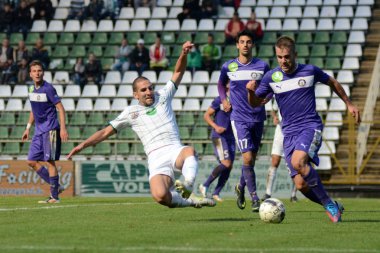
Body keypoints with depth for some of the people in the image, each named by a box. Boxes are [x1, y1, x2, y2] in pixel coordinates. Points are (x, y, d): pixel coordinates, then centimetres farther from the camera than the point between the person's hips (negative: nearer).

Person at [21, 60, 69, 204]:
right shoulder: (32, 88, 10)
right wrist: (28, 128, 21)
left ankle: (54, 196, -3)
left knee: (50, 161, -8)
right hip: (39, 130, 8)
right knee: (32, 161, 5)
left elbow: (60, 108, -14)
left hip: (50, 129, -8)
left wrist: (63, 129, -21)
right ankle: (56, 186, 14)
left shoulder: (48, 89, -13)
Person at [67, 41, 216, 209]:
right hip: (156, 158, -1)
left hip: (174, 150, 1)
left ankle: (187, 186, -51)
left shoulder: (162, 97, 18)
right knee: (159, 196, -30)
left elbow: (178, 72, 17)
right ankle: (188, 202, -5)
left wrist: (184, 54, -2)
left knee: (189, 151, -38)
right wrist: (83, 145, 11)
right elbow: (106, 132, 18)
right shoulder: (131, 112, 15)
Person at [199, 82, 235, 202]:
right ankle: (205, 185, -6)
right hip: (219, 136, -7)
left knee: (229, 167, 1)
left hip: (231, 137, 7)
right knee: (226, 163, -19)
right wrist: (215, 126, -18)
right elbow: (206, 115, -3)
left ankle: (216, 193, 10)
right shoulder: (219, 100, -5)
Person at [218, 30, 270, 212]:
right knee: (248, 158, -15)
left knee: (251, 158, 12)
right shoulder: (228, 66, 1)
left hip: (258, 118, 2)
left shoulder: (262, 66, 0)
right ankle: (254, 199, -10)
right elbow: (221, 84, 20)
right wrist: (223, 100, 4)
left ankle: (241, 187, 39)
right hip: (239, 119, -2)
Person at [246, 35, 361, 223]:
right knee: (301, 185, -9)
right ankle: (333, 208, 15)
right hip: (289, 133, 3)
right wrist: (251, 90, -11)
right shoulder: (271, 77, 3)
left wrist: (349, 104, 23)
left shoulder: (310, 71, 0)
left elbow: (332, 82, 18)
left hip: (311, 127, -3)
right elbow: (255, 103, 11)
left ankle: (329, 204, -19)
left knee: (297, 162, -32)